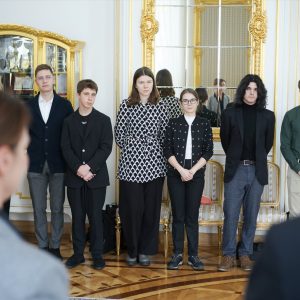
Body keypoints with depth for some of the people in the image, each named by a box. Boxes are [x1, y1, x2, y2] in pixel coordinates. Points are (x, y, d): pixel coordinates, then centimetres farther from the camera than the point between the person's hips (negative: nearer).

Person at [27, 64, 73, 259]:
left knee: (57, 208, 5)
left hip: (58, 165, -1)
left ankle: (55, 246, 15)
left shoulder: (65, 105, 2)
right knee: (39, 209, 6)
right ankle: (42, 246, 16)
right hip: (35, 165, 1)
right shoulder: (28, 106, 6)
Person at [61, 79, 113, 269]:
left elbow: (106, 148, -5)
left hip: (96, 176, -2)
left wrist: (89, 167, -16)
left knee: (95, 216, 2)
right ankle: (78, 253, 16)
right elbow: (66, 148, 1)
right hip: (74, 177, 2)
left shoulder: (103, 120, 3)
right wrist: (78, 168, -14)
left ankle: (97, 254, 11)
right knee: (77, 217, 7)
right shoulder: (69, 121, 8)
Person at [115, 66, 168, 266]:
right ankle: (132, 250, 17)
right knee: (131, 208, 1)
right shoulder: (126, 105, 2)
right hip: (131, 164, -1)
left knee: (151, 208, 5)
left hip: (154, 164, 1)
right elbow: (119, 133, 7)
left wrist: (156, 151, 5)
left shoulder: (160, 106, 4)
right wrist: (129, 149, 9)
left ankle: (146, 250, 18)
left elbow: (165, 134, 8)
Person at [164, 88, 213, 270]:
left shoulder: (204, 124, 4)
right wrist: (181, 170, -12)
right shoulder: (173, 123, 3)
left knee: (192, 216, 2)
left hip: (196, 174, 0)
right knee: (178, 215, 3)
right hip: (175, 174, 0)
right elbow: (168, 151, -1)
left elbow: (208, 151, -1)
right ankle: (178, 254, 10)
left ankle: (193, 255, 8)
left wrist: (193, 170, -10)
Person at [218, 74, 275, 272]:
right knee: (231, 215, -1)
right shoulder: (230, 113, 1)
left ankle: (245, 254, 17)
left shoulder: (268, 116, 4)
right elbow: (225, 139, 10)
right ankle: (229, 254, 9)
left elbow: (268, 143, 13)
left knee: (251, 216, 7)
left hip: (257, 171, 1)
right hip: (235, 170, -1)